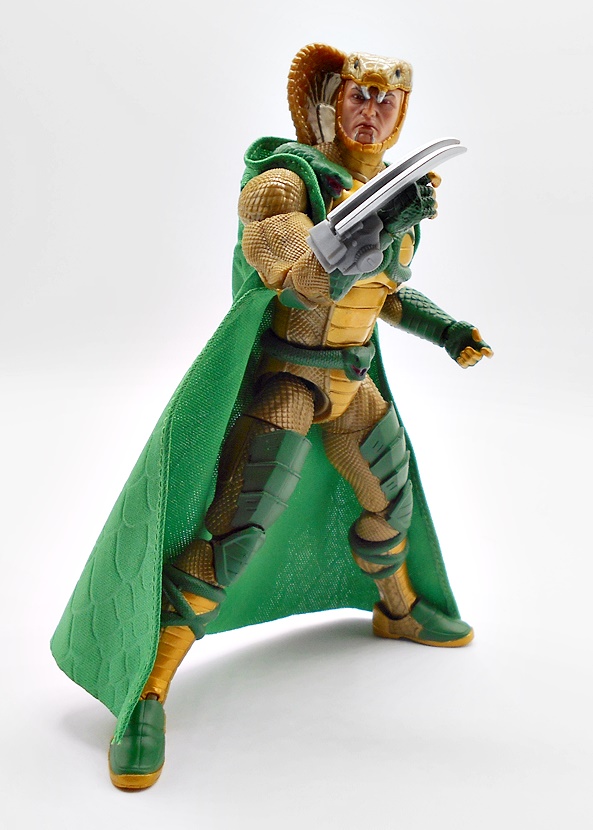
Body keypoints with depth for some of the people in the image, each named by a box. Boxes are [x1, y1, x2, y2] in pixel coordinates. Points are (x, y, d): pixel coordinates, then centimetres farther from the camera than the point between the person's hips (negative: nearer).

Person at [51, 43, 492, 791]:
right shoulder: (287, 175, -15)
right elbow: (298, 279, -32)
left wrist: (444, 330, 9)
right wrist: (381, 225, -39)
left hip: (350, 373, 8)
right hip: (279, 375, -8)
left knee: (388, 495, 21)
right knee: (233, 531, -17)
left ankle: (400, 611, 49)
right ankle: (143, 696, -7)